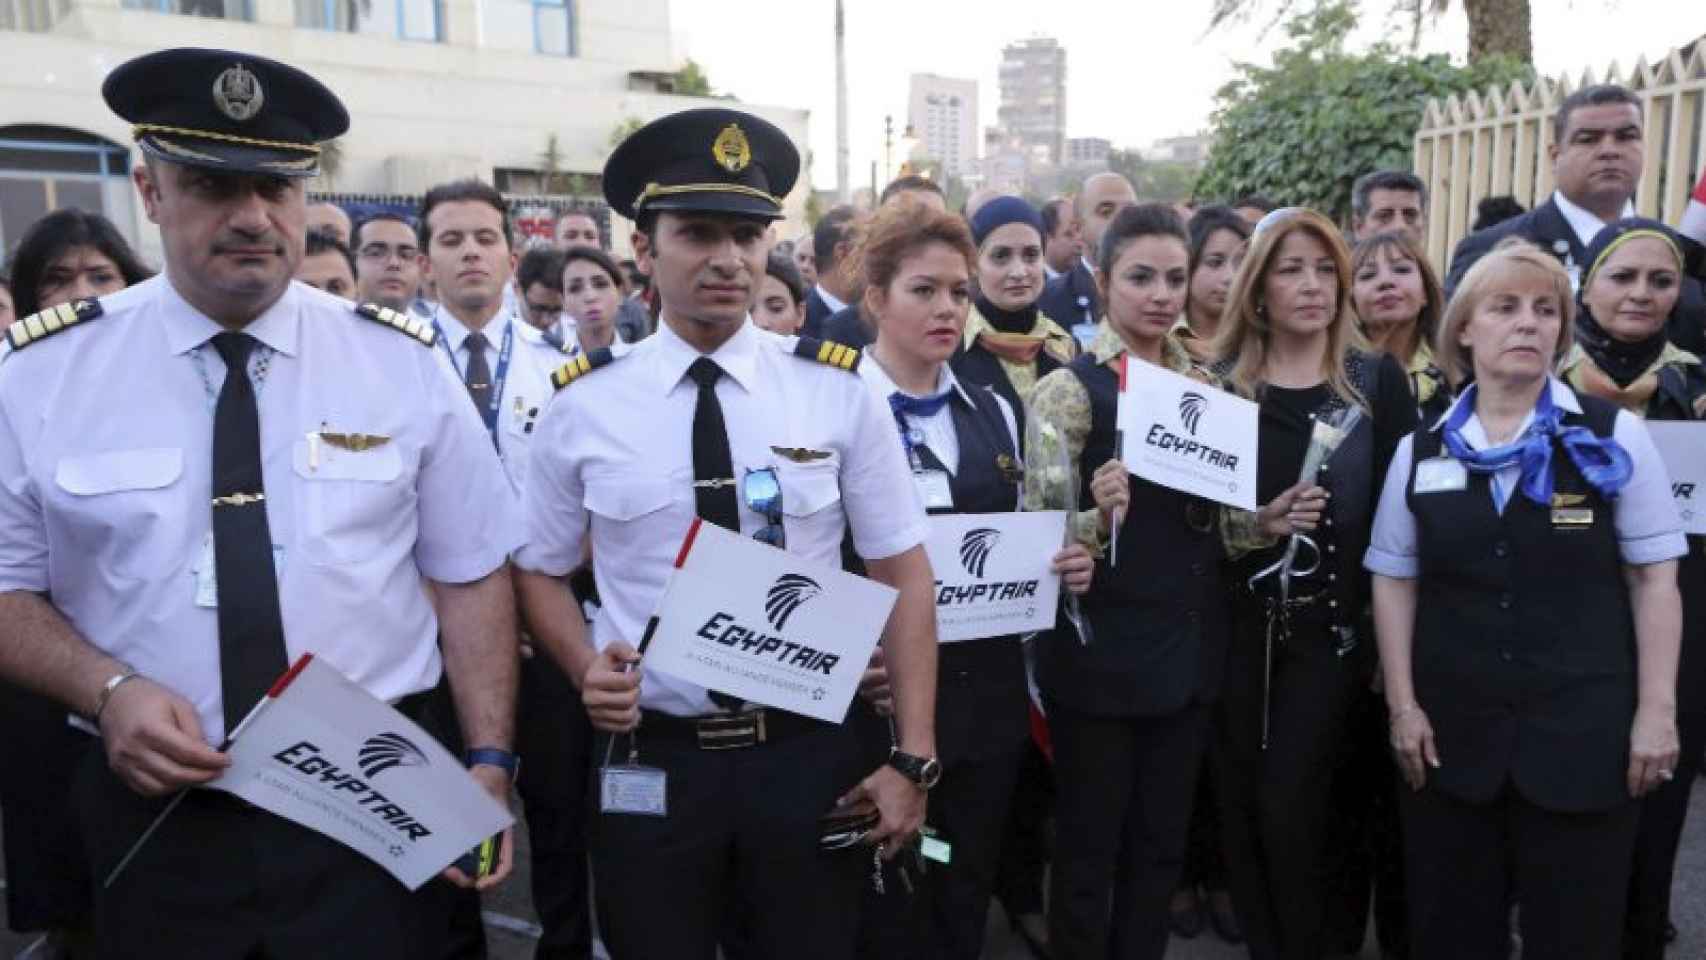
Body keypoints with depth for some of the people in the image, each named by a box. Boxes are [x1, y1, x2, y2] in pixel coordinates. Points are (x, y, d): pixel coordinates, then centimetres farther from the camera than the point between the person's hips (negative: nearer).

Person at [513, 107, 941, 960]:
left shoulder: (837, 392, -5)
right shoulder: (582, 405, -3)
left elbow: (904, 576, -3)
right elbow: (541, 573, 8)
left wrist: (913, 759, -7)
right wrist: (587, 669, -12)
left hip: (809, 755, 0)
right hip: (649, 761, 0)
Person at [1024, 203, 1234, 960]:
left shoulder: (1204, 385, 7)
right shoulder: (1069, 388, -10)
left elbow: (1217, 518, 15)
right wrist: (1102, 516, -32)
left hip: (1190, 646, 6)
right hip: (1101, 652, -5)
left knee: (1161, 846, 18)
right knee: (1089, 851, 9)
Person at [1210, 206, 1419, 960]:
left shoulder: (1378, 380, 2)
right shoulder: (1220, 383, 3)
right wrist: (1254, 527, -17)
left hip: (1334, 622, -1)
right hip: (1241, 622, 2)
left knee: (1288, 801, -4)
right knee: (1240, 800, 6)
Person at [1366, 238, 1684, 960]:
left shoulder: (1613, 437, -2)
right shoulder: (1421, 451, 3)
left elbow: (1654, 579, -2)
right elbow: (1394, 581, 5)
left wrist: (1656, 711, -7)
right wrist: (1402, 704, 0)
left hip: (1585, 730, -2)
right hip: (1451, 731, 2)